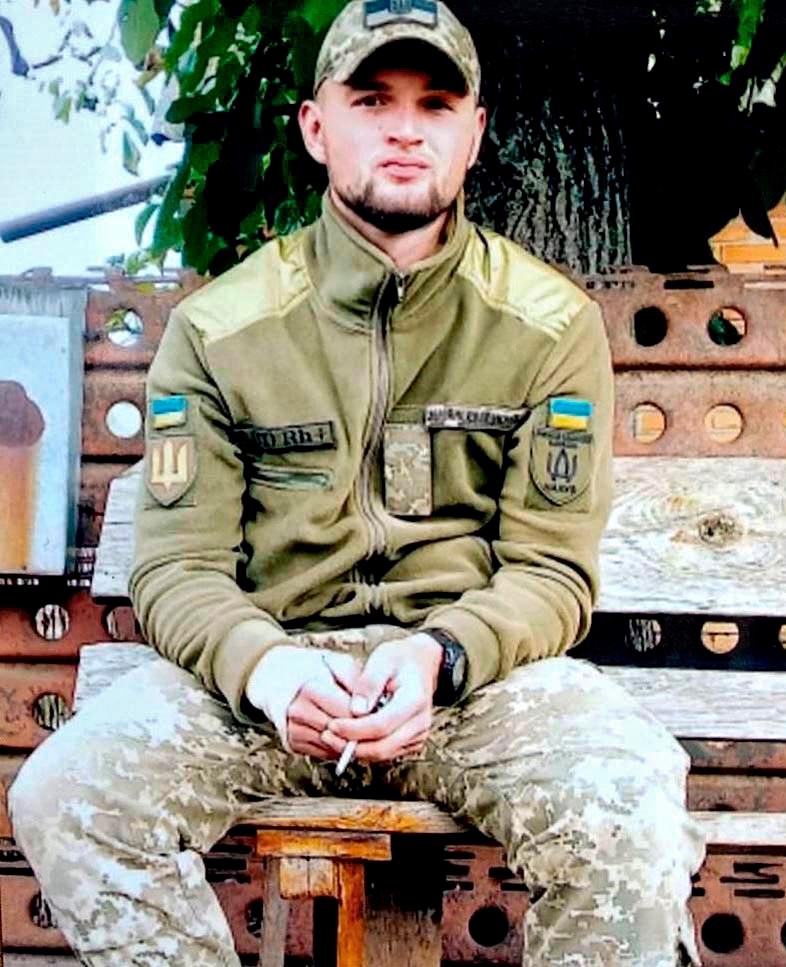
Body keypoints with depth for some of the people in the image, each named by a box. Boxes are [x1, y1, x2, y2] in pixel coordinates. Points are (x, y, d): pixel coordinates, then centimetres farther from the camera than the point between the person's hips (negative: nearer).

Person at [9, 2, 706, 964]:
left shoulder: (551, 323, 2)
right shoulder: (218, 327, 2)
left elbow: (552, 569, 0)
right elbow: (176, 568, 0)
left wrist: (441, 657, -22)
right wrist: (263, 665, -23)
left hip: (479, 666, -1)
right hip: (268, 666, 1)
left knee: (631, 814, -33)